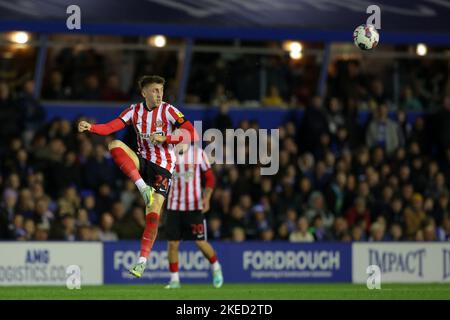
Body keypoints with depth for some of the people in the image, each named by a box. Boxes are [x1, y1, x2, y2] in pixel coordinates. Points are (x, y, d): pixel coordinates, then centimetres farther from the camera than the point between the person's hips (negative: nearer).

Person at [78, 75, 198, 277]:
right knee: (115, 145, -23)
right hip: (143, 161, 4)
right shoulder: (135, 111, 1)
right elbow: (110, 128, -7)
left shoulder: (168, 111, -9)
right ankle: (143, 187, -27)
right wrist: (90, 127, -25)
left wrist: (165, 138, -25)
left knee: (153, 213, -13)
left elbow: (192, 134, -16)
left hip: (163, 167, -4)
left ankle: (142, 261, -6)